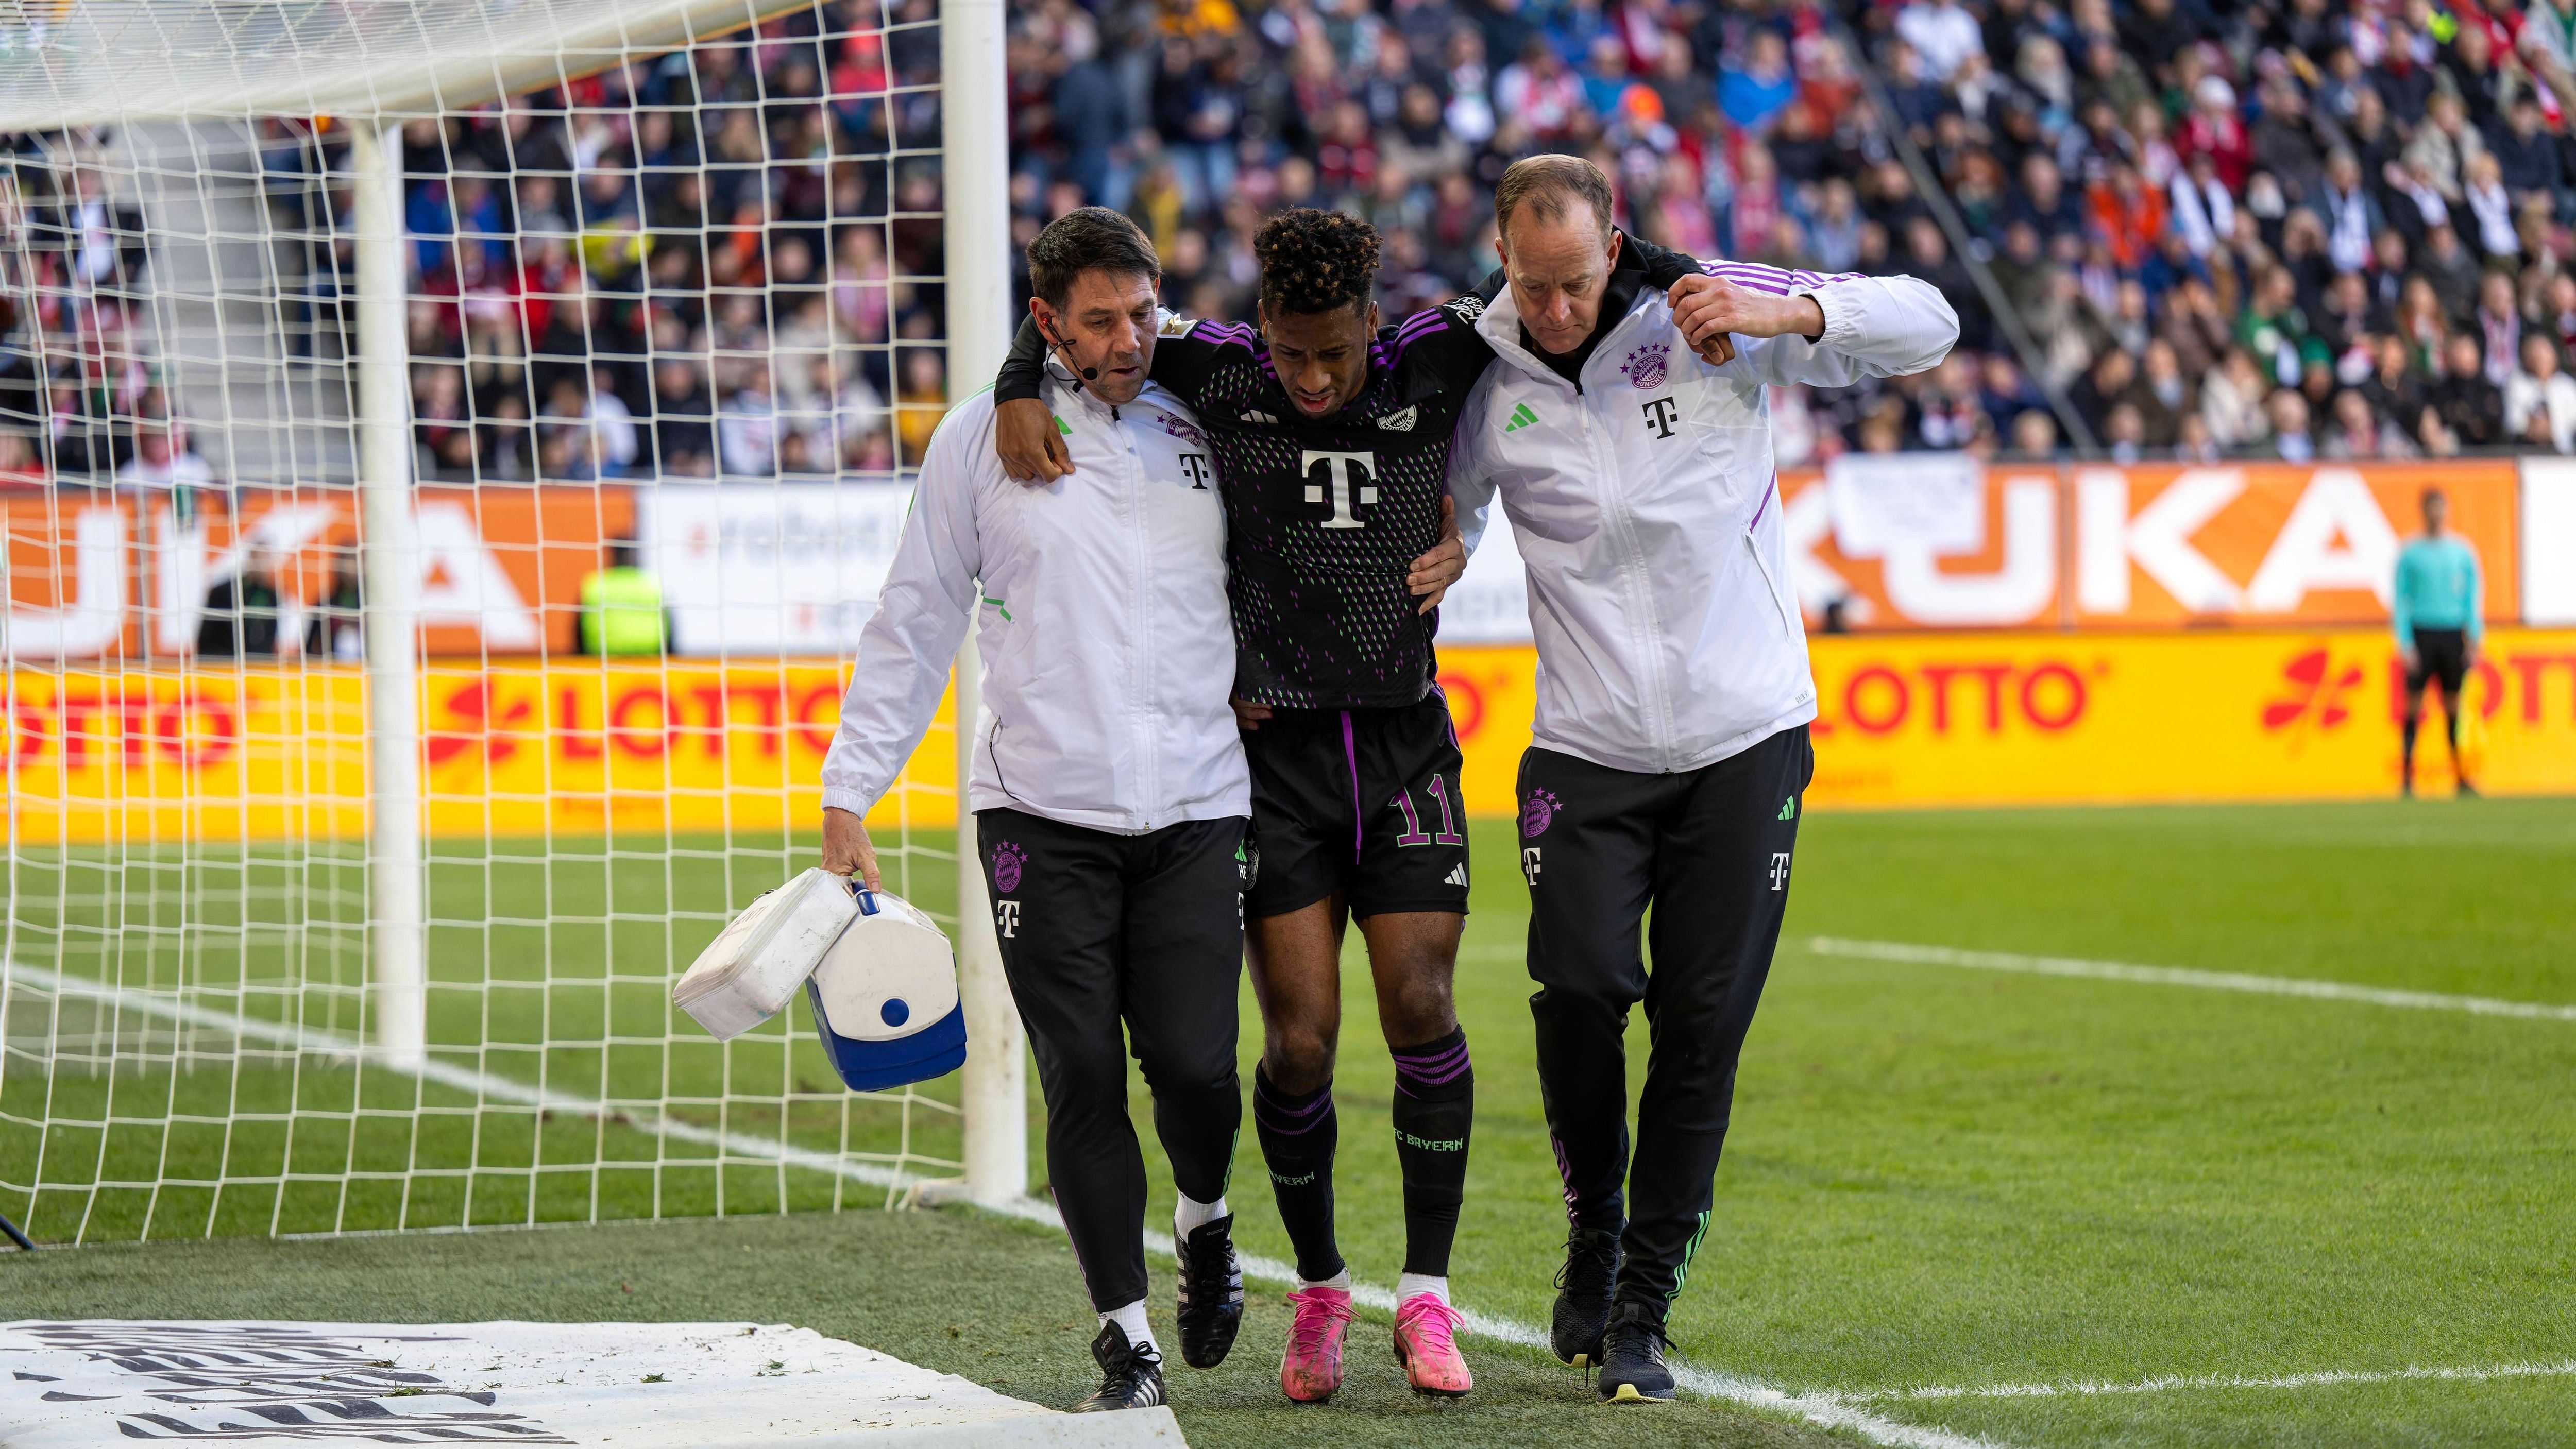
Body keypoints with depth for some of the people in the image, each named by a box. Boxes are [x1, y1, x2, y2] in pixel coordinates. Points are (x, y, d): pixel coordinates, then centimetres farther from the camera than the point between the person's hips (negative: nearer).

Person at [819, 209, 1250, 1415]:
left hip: (1194, 812, 1)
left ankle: (1204, 1219, 26)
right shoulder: (983, 439, 4)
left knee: (1195, 1064, -7)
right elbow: (913, 625, 7)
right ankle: (1126, 1339, 5)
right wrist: (848, 793, 3)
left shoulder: (1205, 430, 8)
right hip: (1041, 810, -1)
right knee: (1083, 1080, -5)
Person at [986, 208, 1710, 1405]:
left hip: (1405, 743, 1)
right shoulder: (1219, 375, -3)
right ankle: (1318, 1287, 16)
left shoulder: (1432, 364, -2)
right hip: (1275, 753, -1)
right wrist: (1018, 394, -9)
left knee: (1420, 1008, -7)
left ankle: (1426, 1295, 4)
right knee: (1298, 1037, -4)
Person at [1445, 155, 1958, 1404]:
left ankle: (1643, 1310, 7)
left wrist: (1791, 313, -20)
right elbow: (1446, 518, 18)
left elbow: (1926, 324, -4)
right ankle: (1595, 1227, 12)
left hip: (1745, 737, -1)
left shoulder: (1708, 317, -5)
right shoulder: (1485, 376, 0)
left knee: (1704, 1022, -3)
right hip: (1589, 747, 1)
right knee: (1579, 987, -16)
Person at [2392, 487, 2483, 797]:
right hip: (2421, 632, -2)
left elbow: (2473, 596, 10)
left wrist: (2474, 641, 2)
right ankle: (2407, 779, -2)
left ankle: (2460, 775, 5)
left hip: (2452, 633, 2)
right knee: (2414, 705, -4)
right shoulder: (2410, 552, 2)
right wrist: (2405, 644, -6)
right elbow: (2400, 599, 2)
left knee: (2453, 707, 3)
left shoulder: (2462, 551, 8)